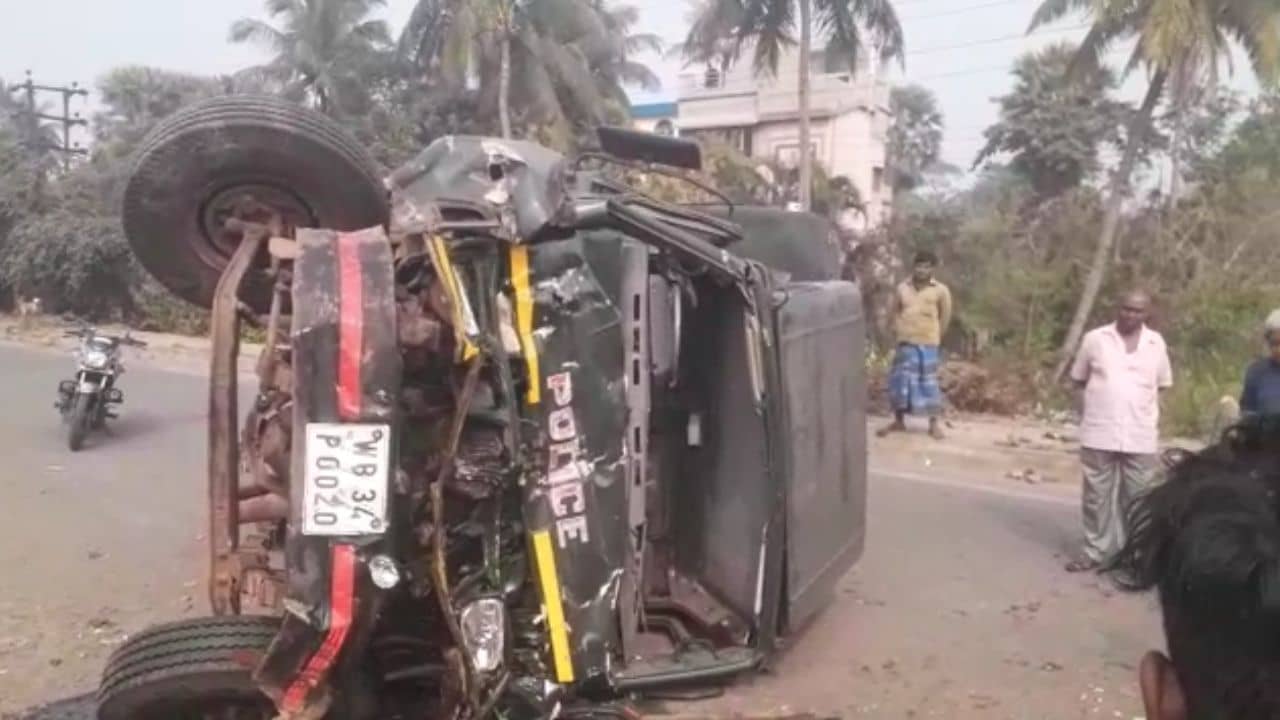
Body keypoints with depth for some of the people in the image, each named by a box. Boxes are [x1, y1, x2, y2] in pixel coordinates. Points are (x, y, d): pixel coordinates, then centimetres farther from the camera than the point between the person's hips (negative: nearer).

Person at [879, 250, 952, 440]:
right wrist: (899, 333, 5)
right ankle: (899, 421, 19)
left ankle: (934, 423, 15)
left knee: (928, 383, 2)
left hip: (927, 344, -2)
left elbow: (945, 317, 4)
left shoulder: (941, 291, -3)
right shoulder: (902, 288, 3)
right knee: (900, 381, 5)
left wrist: (935, 337, 6)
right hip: (906, 344, 2)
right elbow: (895, 312, 12)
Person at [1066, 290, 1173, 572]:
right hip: (1098, 433, -1)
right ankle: (1095, 552, 16)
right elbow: (1078, 380, 9)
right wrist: (1098, 404, -1)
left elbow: (1162, 384, 16)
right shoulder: (1095, 338, 1)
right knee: (1096, 497, 6)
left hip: (1141, 436, 1)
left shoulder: (1156, 343, 6)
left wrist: (1139, 404, 3)